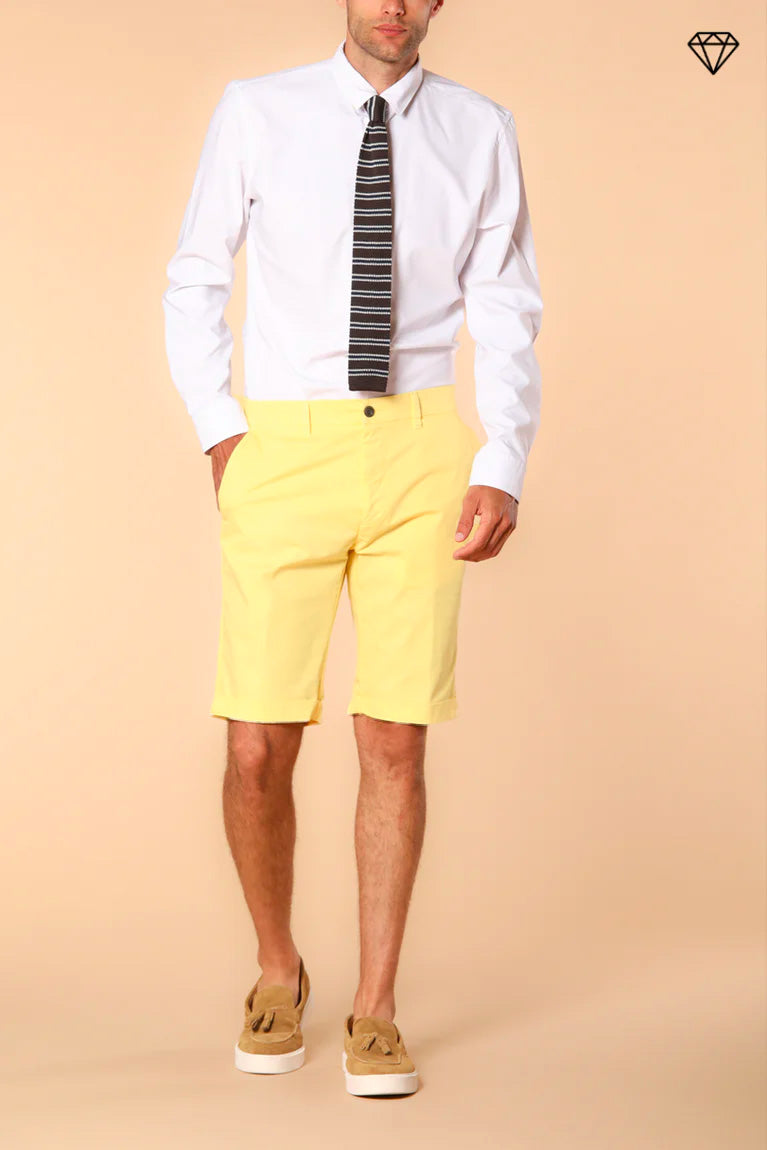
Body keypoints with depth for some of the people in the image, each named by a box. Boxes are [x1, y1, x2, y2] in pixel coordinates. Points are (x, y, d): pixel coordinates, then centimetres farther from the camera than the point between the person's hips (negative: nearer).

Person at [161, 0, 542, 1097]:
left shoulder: (481, 131, 5)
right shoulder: (256, 112, 3)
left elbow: (505, 316, 6)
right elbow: (195, 282, 10)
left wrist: (502, 467, -5)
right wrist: (221, 431, 0)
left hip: (421, 449, 1)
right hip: (283, 452, 0)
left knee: (395, 742, 0)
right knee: (259, 749, 0)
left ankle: (375, 1010, 16)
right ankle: (279, 971, 27)